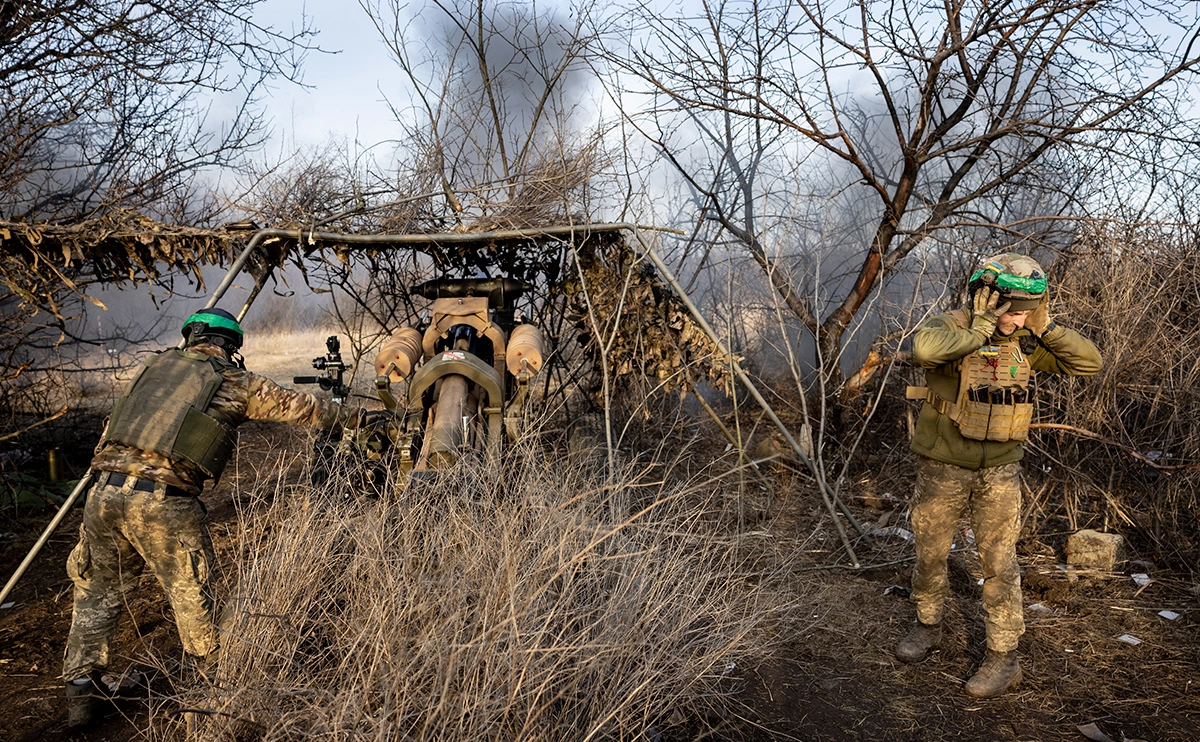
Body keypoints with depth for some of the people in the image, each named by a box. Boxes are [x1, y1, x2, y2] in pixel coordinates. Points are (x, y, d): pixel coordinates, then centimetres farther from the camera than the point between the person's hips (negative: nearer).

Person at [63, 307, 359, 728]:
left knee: (98, 592, 22)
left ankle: (81, 693, 24)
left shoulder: (156, 365, 20)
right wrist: (351, 418, 30)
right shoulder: (235, 382, 8)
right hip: (164, 502, -4)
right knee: (191, 598, 12)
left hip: (105, 490, 4)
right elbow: (301, 408, 17)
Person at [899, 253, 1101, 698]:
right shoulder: (951, 328, -16)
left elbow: (1089, 362, -3)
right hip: (943, 469, -2)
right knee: (930, 554, 13)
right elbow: (925, 349, -41)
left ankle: (1004, 656, 18)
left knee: (999, 564, 5)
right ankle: (928, 627, 36)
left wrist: (1043, 327, -12)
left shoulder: (1026, 341, -2)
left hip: (1000, 471, 2)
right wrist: (981, 329, -30)